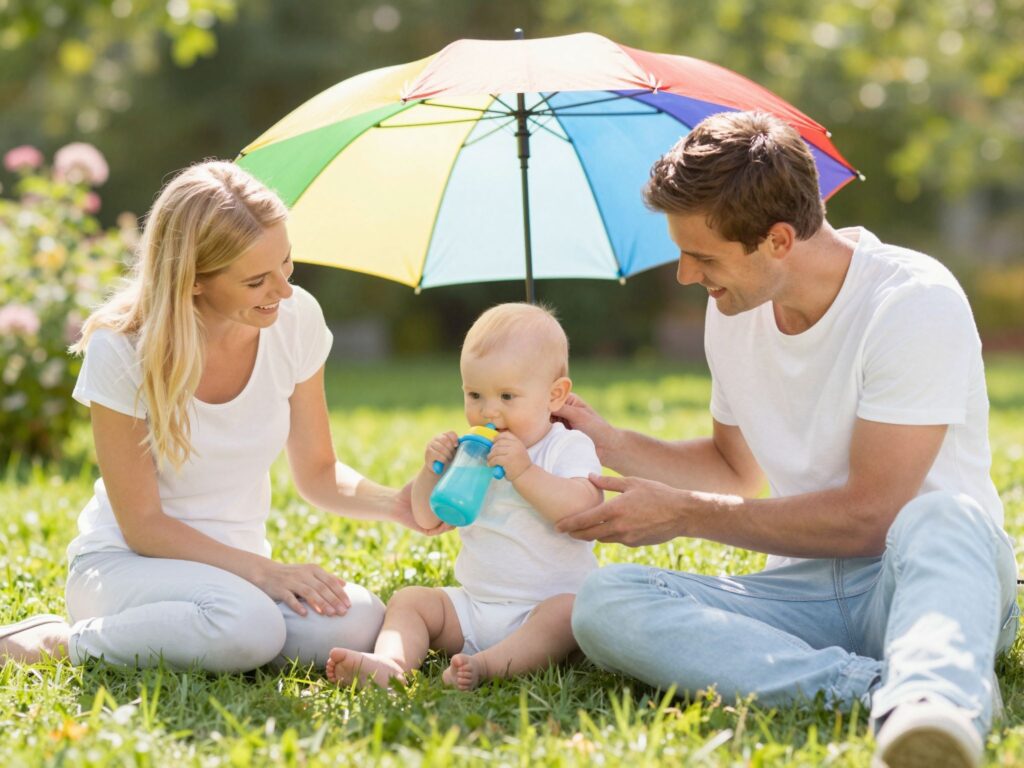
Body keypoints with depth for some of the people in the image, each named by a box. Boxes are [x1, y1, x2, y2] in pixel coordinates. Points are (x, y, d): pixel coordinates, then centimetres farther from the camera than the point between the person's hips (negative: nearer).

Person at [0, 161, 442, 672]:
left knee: (361, 623, -25)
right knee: (249, 624, -36)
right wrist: (263, 571, -26)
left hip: (234, 565, 5)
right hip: (126, 564, -5)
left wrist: (396, 504, -16)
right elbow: (143, 525, -15)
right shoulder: (121, 351, -19)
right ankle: (62, 641, -9)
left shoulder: (296, 320, -9)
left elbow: (316, 473, 3)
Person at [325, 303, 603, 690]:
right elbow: (427, 520, 15)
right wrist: (432, 470, -4)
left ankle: (486, 665, -50)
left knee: (570, 613, -35)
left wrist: (524, 472, -29)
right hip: (473, 606, 6)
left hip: (546, 603, -6)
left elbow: (584, 510, -24)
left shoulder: (570, 448, -5)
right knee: (408, 601, -7)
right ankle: (390, 662, -35)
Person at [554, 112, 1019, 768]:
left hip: (923, 575, -5)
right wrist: (613, 445, 10)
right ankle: (882, 687, -40)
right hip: (804, 590, 5)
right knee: (603, 602, -23)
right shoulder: (732, 311, 8)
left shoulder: (914, 301, -14)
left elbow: (867, 515, -17)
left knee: (941, 518, -40)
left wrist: (685, 515, -11)